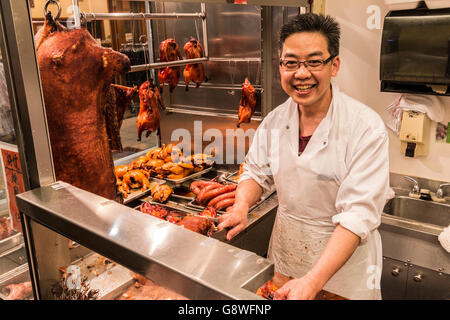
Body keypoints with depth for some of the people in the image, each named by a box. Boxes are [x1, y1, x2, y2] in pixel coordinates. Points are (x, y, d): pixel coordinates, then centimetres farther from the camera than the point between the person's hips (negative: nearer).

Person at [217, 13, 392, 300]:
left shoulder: (366, 127, -22)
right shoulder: (274, 121, -6)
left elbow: (358, 214, -27)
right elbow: (257, 173, 5)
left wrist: (312, 282, -35)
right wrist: (241, 207, -17)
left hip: (343, 258, -4)